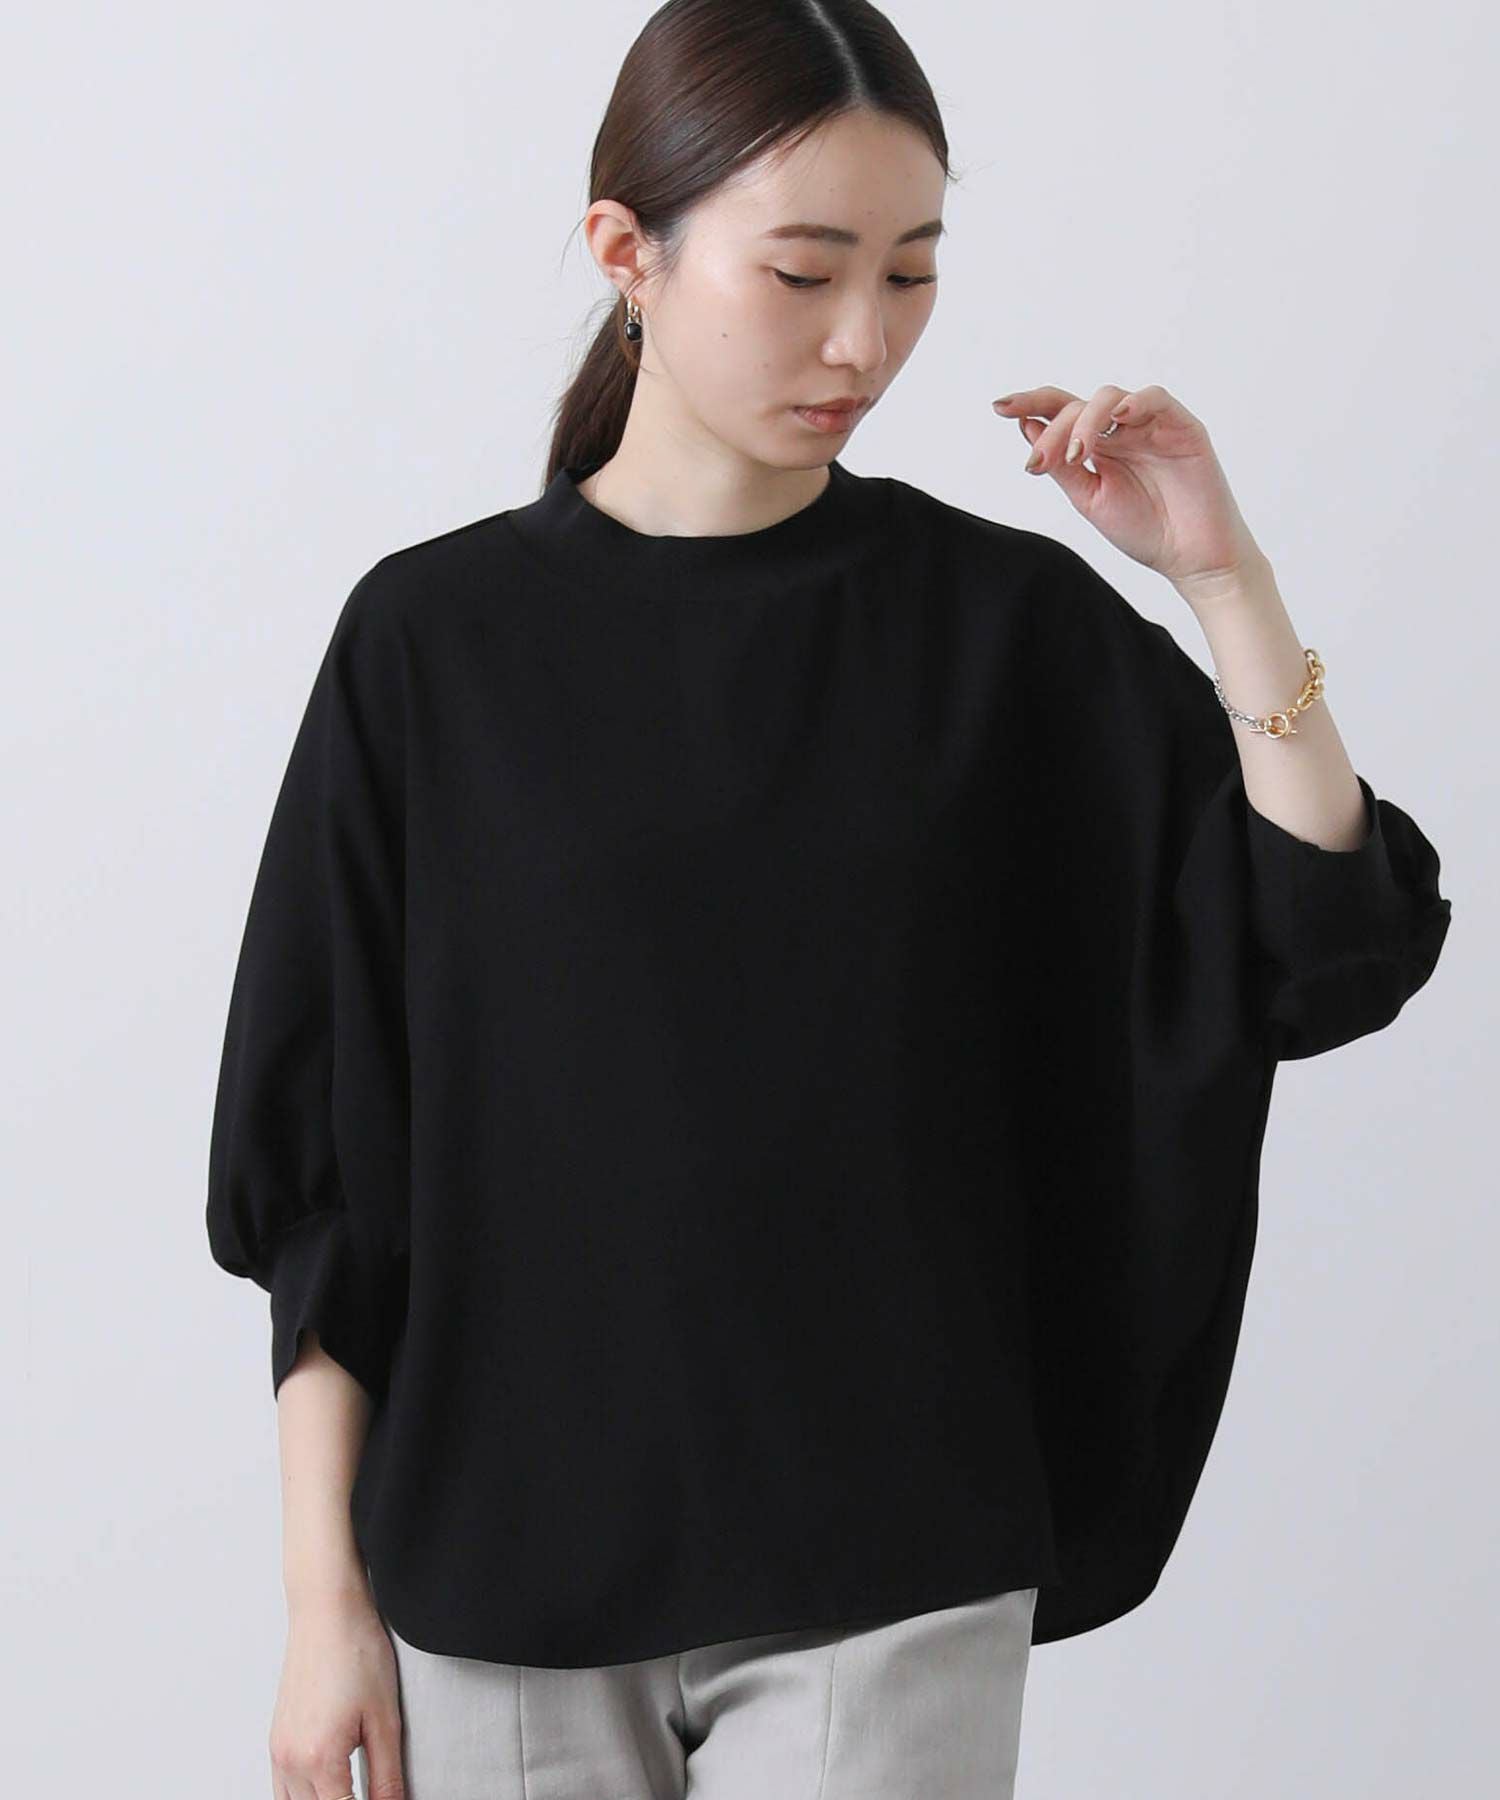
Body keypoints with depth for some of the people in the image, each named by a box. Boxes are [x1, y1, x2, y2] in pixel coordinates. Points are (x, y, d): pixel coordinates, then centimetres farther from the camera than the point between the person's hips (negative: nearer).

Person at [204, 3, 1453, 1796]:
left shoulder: (1006, 623, 0)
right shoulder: (436, 638, -2)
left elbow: (1328, 955, -5)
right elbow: (327, 1166, 0)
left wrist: (1222, 573, -11)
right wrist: (325, 1594, -1)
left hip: (887, 1582, 0)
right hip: (507, 1575, 0)